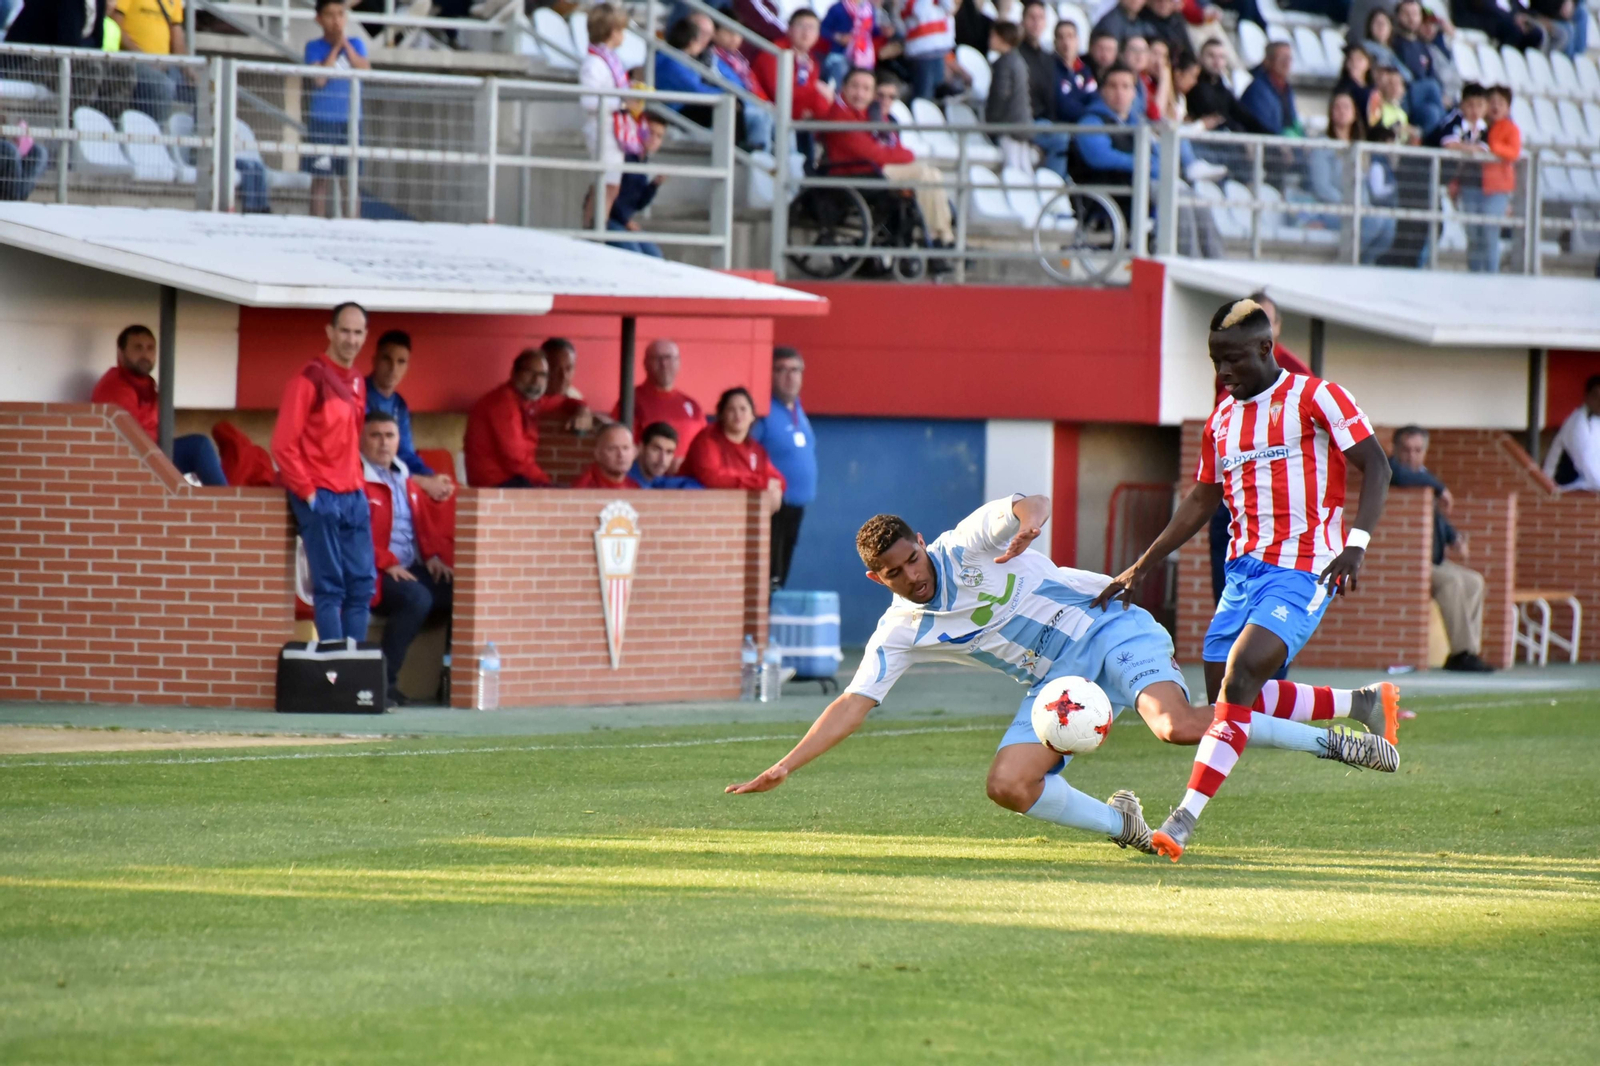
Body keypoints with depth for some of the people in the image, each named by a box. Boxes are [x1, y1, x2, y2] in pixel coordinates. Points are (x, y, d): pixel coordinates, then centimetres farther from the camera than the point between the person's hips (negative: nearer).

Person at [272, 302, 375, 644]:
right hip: (321, 498, -7)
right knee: (330, 587, -6)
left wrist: (357, 482, 10)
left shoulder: (357, 382, 13)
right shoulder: (309, 380, -9)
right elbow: (283, 445, -12)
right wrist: (307, 493, -12)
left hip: (354, 497, 7)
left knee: (363, 584, 5)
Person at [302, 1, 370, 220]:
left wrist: (346, 44, -8)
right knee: (321, 178, -3)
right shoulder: (314, 47, 1)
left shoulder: (356, 44, 9)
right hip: (321, 120, -2)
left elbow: (365, 71, -7)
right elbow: (319, 79, -12)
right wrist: (335, 48, -10)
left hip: (350, 120, 2)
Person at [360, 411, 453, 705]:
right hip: (374, 571, -8)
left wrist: (434, 556, 7)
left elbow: (426, 524, 27)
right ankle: (385, 680, -28)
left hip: (410, 568, 8)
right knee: (418, 598, -35)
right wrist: (388, 564, -19)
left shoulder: (405, 479, 23)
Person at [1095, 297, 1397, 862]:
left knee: (1240, 676, -22)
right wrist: (1141, 569, 19)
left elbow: (1375, 466, -8)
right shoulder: (1222, 421, 15)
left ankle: (1184, 820, -24)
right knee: (1225, 697, 1)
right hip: (1243, 567, 8)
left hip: (1302, 570, -8)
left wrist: (1356, 543, -22)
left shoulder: (1315, 398, -5)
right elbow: (1201, 502, 24)